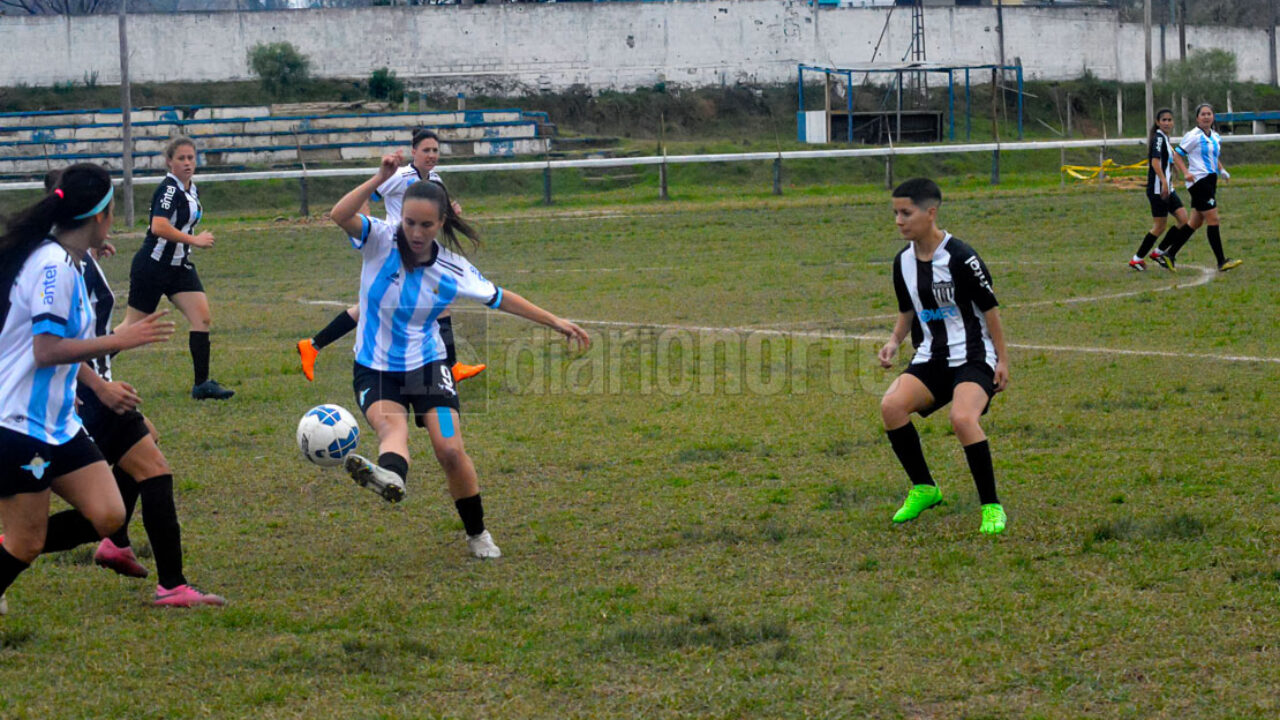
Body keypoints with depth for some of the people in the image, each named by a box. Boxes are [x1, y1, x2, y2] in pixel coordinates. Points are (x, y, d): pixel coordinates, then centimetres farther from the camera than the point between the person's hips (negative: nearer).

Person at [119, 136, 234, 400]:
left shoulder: (192, 191, 10)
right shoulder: (169, 189, -18)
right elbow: (159, 227, -32)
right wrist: (195, 240, -27)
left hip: (179, 266, 8)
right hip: (152, 266, -8)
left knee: (203, 319, -7)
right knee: (133, 326, 2)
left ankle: (202, 384, -5)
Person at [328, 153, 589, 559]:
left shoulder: (453, 271, -6)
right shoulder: (381, 241, -12)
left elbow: (499, 298, 10)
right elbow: (340, 215, -30)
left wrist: (554, 322, 10)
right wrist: (381, 178, -38)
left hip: (426, 365, 1)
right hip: (374, 369, -1)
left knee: (450, 450, -12)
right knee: (391, 426, -32)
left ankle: (477, 534, 7)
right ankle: (391, 477, -66)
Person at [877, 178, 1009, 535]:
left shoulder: (960, 258, -14)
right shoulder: (903, 262, 5)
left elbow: (990, 309, -7)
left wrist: (1002, 360, -6)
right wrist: (894, 341, 2)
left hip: (973, 357, -6)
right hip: (931, 359, 6)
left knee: (962, 418, -33)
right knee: (891, 405, -21)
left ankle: (992, 506, -15)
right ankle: (923, 489, -1)